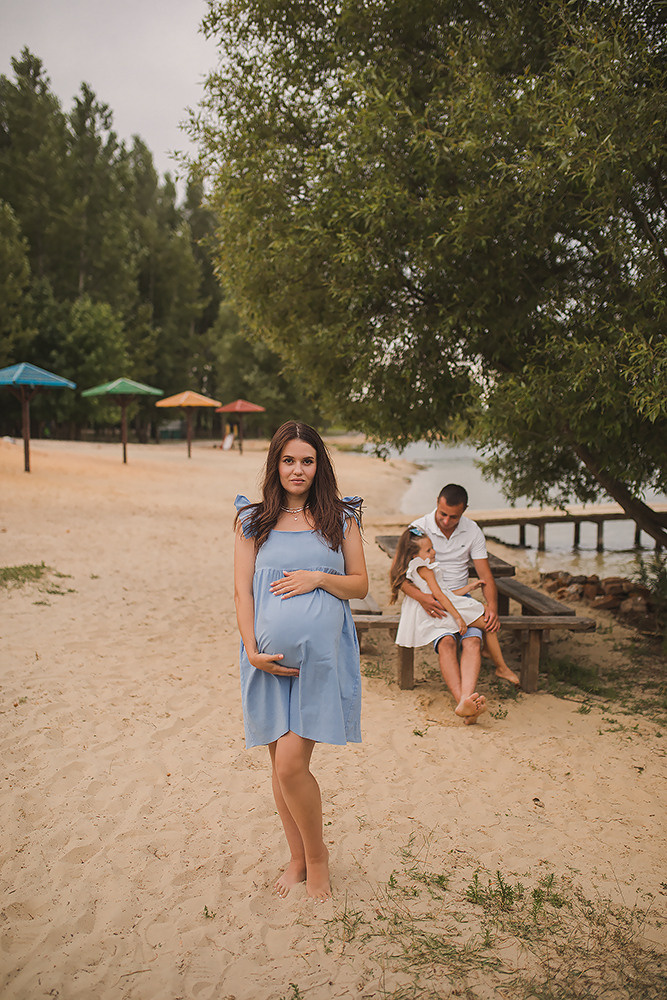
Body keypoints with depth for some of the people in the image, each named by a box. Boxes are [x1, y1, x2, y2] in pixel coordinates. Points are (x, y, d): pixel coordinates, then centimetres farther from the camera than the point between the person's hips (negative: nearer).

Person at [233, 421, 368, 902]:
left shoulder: (341, 518, 6)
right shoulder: (254, 520, 7)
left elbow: (361, 585, 7)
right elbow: (243, 591, 3)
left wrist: (319, 578, -11)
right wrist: (252, 650, -9)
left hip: (322, 654, -2)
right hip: (269, 657, 2)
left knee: (291, 763, -8)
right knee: (281, 765, 11)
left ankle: (317, 853, 17)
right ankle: (299, 858, 31)